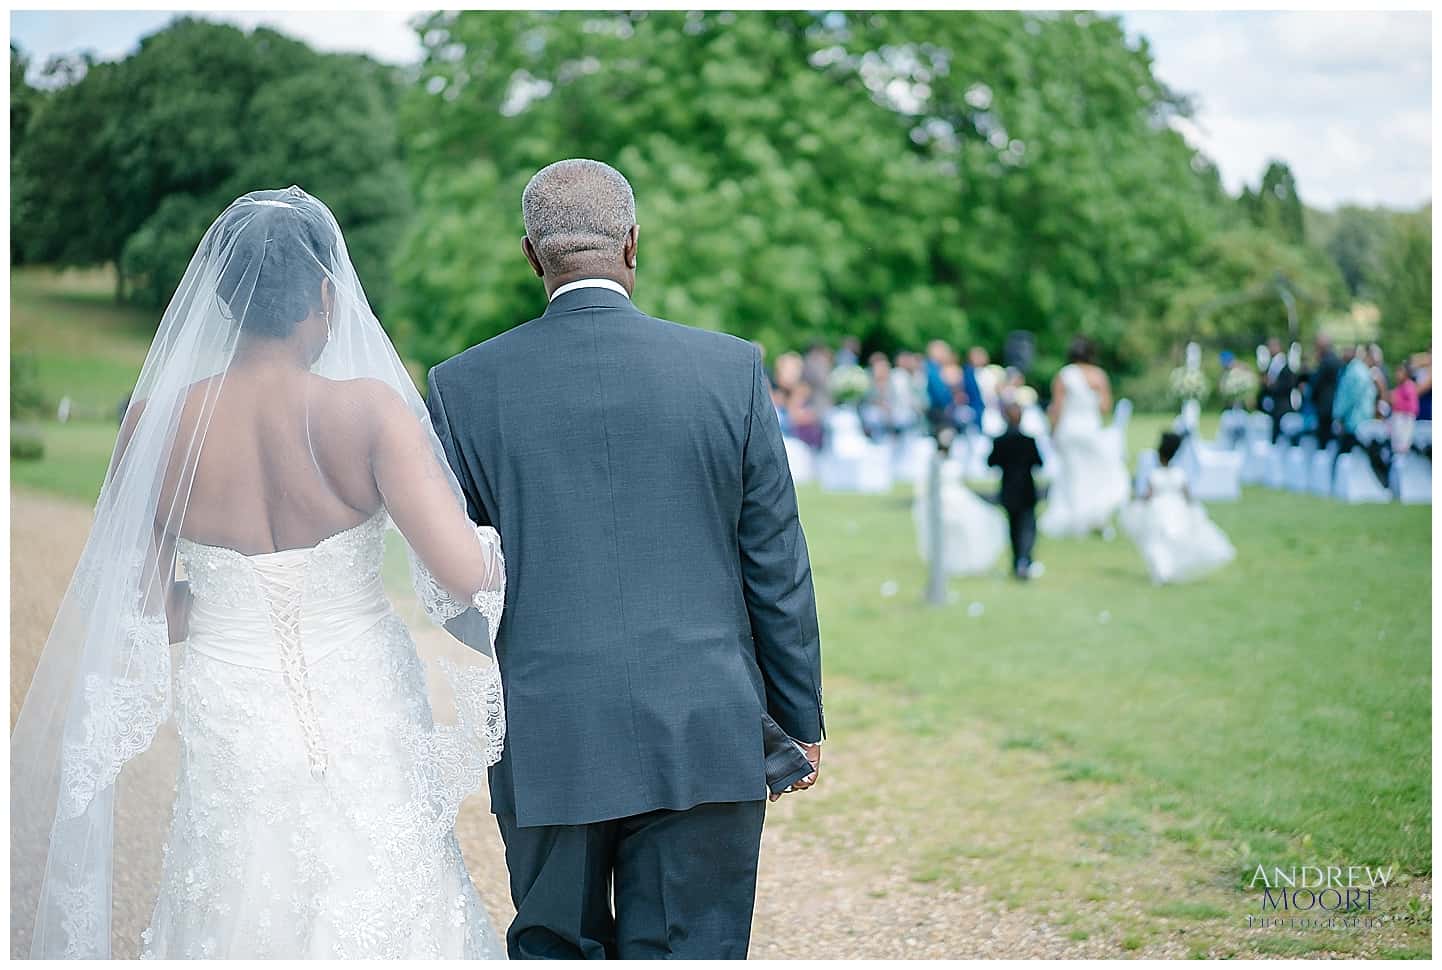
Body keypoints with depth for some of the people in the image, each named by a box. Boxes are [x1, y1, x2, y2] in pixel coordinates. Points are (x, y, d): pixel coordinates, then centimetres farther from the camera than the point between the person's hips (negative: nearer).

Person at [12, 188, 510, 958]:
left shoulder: (157, 425, -9)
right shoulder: (370, 411, -17)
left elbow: (136, 615, -2)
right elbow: (464, 575, -24)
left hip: (233, 742, 2)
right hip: (365, 735, -2)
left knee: (239, 923, 19)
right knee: (377, 921, 16)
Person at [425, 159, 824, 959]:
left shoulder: (464, 385, -2)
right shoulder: (730, 368, -3)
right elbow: (777, 566, 1)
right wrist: (799, 722, 11)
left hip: (544, 742, 1)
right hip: (704, 738, -1)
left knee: (551, 950, 17)